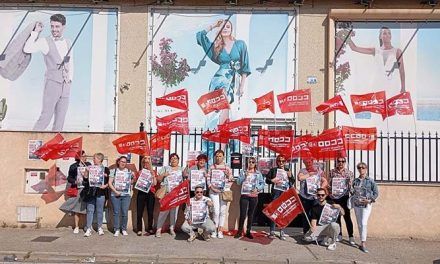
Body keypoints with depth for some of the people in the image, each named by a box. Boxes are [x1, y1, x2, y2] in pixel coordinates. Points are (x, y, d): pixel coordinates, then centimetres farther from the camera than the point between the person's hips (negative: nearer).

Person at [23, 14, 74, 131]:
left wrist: (70, 78, 8)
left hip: (66, 86, 5)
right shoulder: (45, 42, -3)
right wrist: (36, 31, -14)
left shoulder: (68, 43, 13)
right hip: (52, 83, -5)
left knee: (60, 119, 7)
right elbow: (27, 49, -19)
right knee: (46, 117, -8)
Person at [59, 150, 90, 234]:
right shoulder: (73, 167, 3)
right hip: (78, 190, 0)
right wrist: (75, 181, -12)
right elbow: (69, 178, 5)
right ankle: (76, 227, 12)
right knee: (77, 208, 1)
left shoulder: (88, 165, 6)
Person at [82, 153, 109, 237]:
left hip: (100, 192, -2)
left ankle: (100, 228, 17)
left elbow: (109, 181, 3)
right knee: (90, 210, 1)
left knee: (100, 211, 5)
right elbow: (85, 180, 3)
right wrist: (87, 171, -9)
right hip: (90, 192, 2)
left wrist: (105, 186, -15)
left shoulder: (105, 169, 4)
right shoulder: (90, 168, 10)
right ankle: (88, 229, 5)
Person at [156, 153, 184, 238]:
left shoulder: (181, 169, 16)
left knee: (174, 211, 2)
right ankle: (159, 229, -2)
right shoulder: (165, 168, 13)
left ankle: (172, 228, 12)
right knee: (164, 210, -8)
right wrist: (163, 175, -8)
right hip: (166, 193, -2)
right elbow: (158, 179, 10)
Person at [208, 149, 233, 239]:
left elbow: (231, 179, 10)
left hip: (224, 191, 1)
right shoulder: (211, 167, 9)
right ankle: (215, 229, 7)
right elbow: (208, 178, 6)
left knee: (223, 211, 0)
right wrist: (211, 186, -8)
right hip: (214, 191, -1)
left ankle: (220, 230, 10)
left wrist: (228, 175, -9)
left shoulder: (227, 167, 11)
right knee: (216, 211, -7)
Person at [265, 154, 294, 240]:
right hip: (275, 193, -2)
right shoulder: (273, 170, 8)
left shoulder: (288, 170, 13)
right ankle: (272, 232, 5)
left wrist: (290, 176, -5)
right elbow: (267, 180, 5)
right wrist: (272, 180, -14)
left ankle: (282, 232, 9)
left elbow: (293, 182, 14)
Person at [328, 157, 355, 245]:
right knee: (336, 216, 10)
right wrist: (329, 188, -7)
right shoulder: (332, 172, 6)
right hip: (334, 197, 2)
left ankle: (351, 236, 4)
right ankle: (339, 235, 22)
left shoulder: (349, 172, 3)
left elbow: (352, 185, 3)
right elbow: (328, 184, 9)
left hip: (344, 197, -2)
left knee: (347, 216, -3)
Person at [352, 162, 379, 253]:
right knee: (359, 224, 9)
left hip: (366, 205, -4)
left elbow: (376, 193, 0)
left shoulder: (370, 181, -2)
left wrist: (370, 200, -11)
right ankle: (363, 242, 20)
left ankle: (363, 244, -11)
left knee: (363, 224, -13)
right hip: (356, 205, 4)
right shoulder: (355, 181, 8)